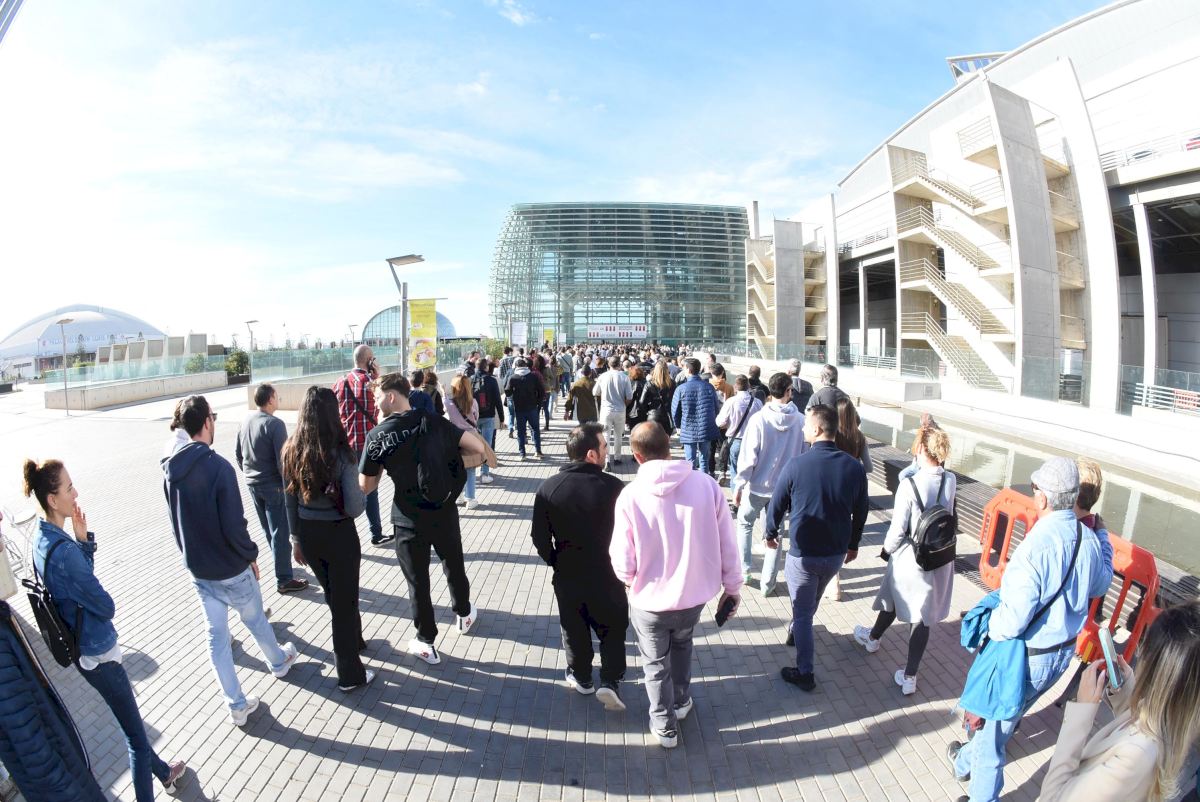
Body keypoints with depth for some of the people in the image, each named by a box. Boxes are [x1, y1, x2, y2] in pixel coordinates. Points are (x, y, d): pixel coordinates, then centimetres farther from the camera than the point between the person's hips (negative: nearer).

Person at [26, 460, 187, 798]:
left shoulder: (42, 538, -2)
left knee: (131, 723, 27)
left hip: (81, 648, 10)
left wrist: (83, 540, -9)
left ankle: (162, 771, 46)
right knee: (135, 733, 5)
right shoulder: (63, 551, -30)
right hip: (98, 654, -10)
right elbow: (106, 606, -21)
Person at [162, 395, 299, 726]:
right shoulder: (218, 467, -24)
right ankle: (279, 662, 45)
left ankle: (237, 705, 23)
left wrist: (192, 554, 18)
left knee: (216, 634, 13)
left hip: (198, 570, 5)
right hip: (231, 569, -5)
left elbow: (177, 521, 9)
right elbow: (234, 526, -24)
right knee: (255, 620, 19)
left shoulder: (170, 469, -2)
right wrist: (251, 555, -8)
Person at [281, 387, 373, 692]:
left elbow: (290, 501, 4)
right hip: (338, 535, -5)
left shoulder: (291, 451, -5)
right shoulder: (340, 453, -20)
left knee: (333, 596, 27)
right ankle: (350, 675, 23)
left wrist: (296, 538, 15)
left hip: (307, 534, 5)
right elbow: (354, 508, -21)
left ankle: (354, 640, 50)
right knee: (345, 602, 11)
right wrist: (363, 493, 1)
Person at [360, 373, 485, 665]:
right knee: (454, 567, 25)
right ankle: (464, 614, 47)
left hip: (409, 520, -2)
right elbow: (478, 447, -12)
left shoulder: (377, 436, -11)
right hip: (444, 512, 2)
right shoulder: (433, 422, -7)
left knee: (418, 582, 14)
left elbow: (365, 486, -4)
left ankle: (426, 643, 26)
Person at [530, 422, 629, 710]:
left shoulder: (548, 488, -13)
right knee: (613, 627, 19)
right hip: (607, 575, -2)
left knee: (574, 627, 23)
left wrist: (555, 561, 10)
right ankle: (610, 681, 14)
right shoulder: (613, 486, -20)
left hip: (567, 575, 2)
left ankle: (580, 677, 39)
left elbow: (540, 537, -7)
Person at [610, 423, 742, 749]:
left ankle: (665, 726, 39)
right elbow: (726, 544, -7)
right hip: (695, 593, 3)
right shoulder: (706, 484, -15)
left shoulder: (630, 495, -21)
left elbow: (623, 564, -16)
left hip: (650, 599, -3)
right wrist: (732, 587, 8)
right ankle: (681, 701, 51)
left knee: (656, 663, 23)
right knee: (682, 645, 33)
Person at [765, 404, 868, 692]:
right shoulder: (854, 467, -8)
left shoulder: (796, 465, -20)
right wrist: (853, 544, 19)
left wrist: (771, 534, 11)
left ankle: (804, 674, 16)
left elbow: (777, 505, -8)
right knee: (810, 604, 29)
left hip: (803, 553, -4)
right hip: (837, 553, 5)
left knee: (802, 612, 10)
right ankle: (796, 632, 53)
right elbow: (861, 512, 4)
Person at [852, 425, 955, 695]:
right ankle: (909, 676, 20)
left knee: (896, 600, 22)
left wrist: (887, 549, 0)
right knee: (922, 615, 11)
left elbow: (898, 529, -17)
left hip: (910, 558, -3)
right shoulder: (951, 481, -9)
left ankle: (873, 637, 51)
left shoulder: (909, 485, -23)